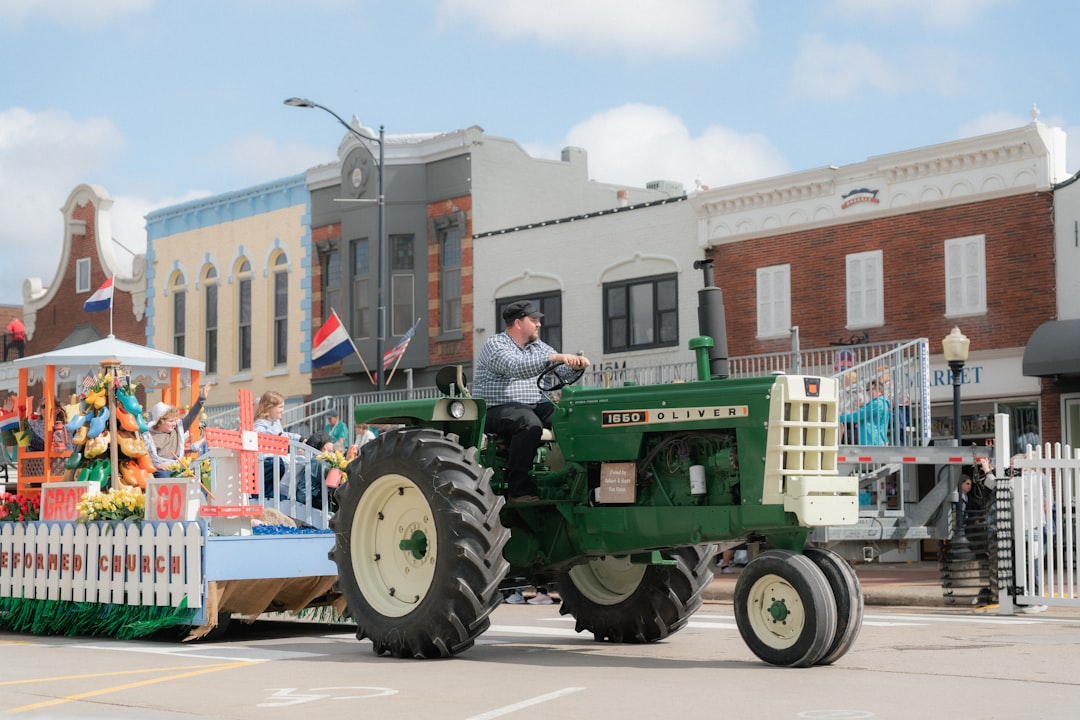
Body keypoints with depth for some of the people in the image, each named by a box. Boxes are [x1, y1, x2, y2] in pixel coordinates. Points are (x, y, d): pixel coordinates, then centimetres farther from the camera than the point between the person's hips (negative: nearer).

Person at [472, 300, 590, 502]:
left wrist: (575, 364, -14)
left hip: (536, 405, 7)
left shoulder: (538, 346, 19)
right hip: (498, 408, -7)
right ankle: (519, 490, -32)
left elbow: (562, 370, 11)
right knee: (529, 424, -37)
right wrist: (555, 357, -34)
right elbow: (517, 367, -26)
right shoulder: (495, 345, -7)